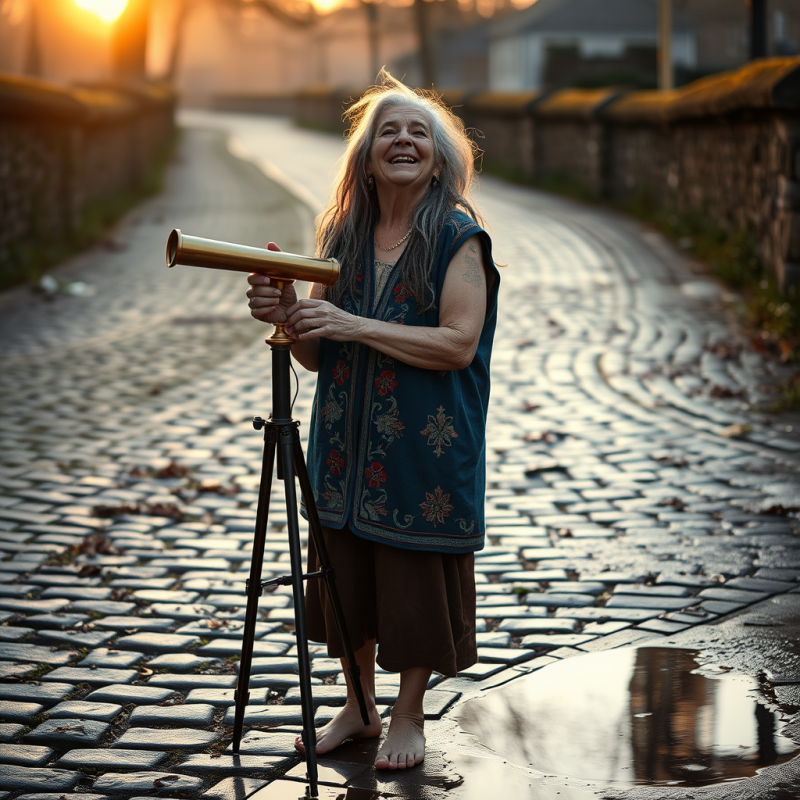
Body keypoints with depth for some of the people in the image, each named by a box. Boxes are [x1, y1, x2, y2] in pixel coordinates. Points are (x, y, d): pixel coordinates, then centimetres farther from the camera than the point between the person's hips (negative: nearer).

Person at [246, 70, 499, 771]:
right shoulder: (343, 237, 8)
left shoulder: (460, 238, -7)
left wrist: (352, 325, -21)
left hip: (426, 448, -5)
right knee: (346, 574, 12)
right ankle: (358, 707, 30)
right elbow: (320, 357, 12)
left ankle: (409, 716, 21)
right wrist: (286, 317, -11)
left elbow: (458, 344, -18)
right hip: (346, 447, 5)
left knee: (417, 576, 3)